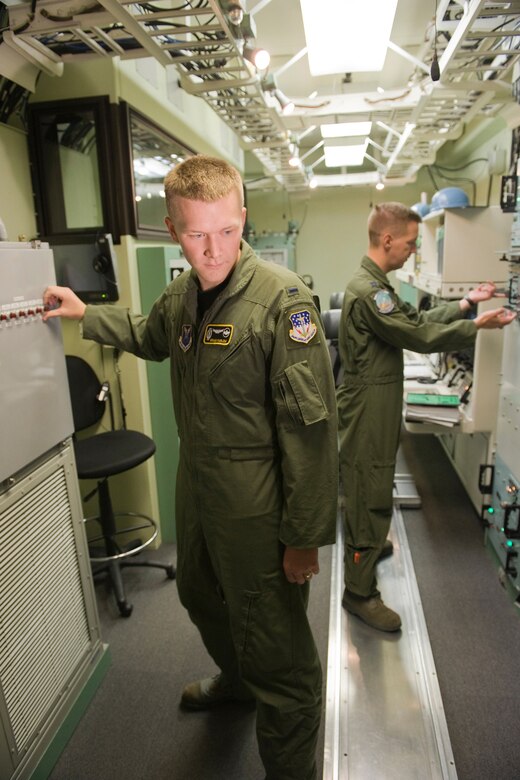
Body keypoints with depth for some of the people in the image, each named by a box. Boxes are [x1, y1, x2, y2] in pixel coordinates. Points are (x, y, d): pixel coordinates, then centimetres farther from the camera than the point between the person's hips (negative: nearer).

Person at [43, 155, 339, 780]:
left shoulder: (281, 297, -20)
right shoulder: (181, 294, 4)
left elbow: (311, 424, -22)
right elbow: (151, 338, 29)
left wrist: (306, 534, -20)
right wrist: (85, 314, 24)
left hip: (258, 506, -8)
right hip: (197, 490, 8)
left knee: (276, 652, 7)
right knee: (201, 598, 30)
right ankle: (235, 679, 62)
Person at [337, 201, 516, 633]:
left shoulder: (377, 285, 12)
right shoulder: (368, 290, -22)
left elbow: (417, 319, 12)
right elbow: (421, 336, -20)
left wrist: (467, 301, 9)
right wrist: (478, 325, -10)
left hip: (376, 405, 10)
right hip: (368, 407, -10)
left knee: (372, 485, 24)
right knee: (371, 491, -2)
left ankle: (367, 544, 44)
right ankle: (360, 592, 11)